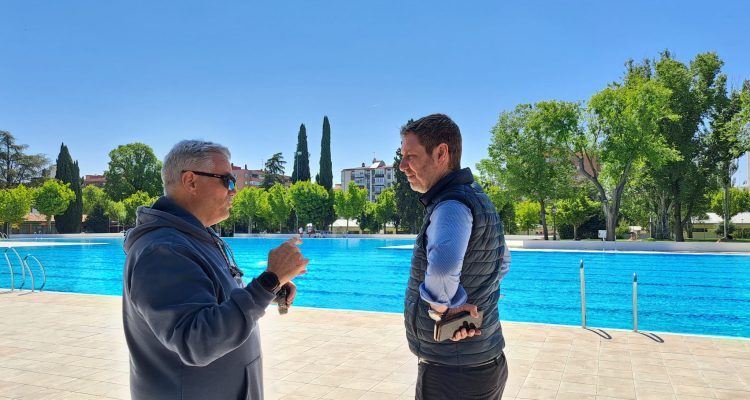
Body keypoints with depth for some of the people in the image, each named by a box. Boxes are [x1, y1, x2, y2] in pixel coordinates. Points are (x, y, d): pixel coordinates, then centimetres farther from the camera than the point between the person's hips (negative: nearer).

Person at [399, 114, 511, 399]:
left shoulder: (452, 204, -23)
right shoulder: (475, 196, 8)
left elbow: (442, 265, -46)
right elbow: (502, 263, 23)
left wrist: (441, 308, -28)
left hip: (453, 374, -9)